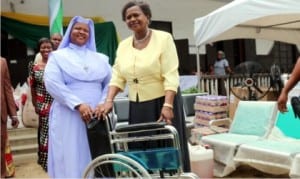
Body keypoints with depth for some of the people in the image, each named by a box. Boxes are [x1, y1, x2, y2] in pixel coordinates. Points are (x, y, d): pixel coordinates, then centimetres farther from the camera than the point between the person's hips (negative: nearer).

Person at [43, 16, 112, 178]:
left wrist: (103, 104, -11)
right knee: (72, 159, -1)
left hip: (97, 115, 3)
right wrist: (78, 105, -16)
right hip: (69, 116, -2)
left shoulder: (100, 58, 17)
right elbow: (52, 84, -6)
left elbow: (110, 83, 8)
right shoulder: (58, 56, 9)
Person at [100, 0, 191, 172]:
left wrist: (167, 105, -23)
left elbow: (171, 76, -14)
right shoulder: (123, 46, 9)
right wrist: (109, 101, -8)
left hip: (162, 102, -4)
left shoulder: (163, 38, -6)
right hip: (137, 106, 4)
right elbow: (117, 77, 6)